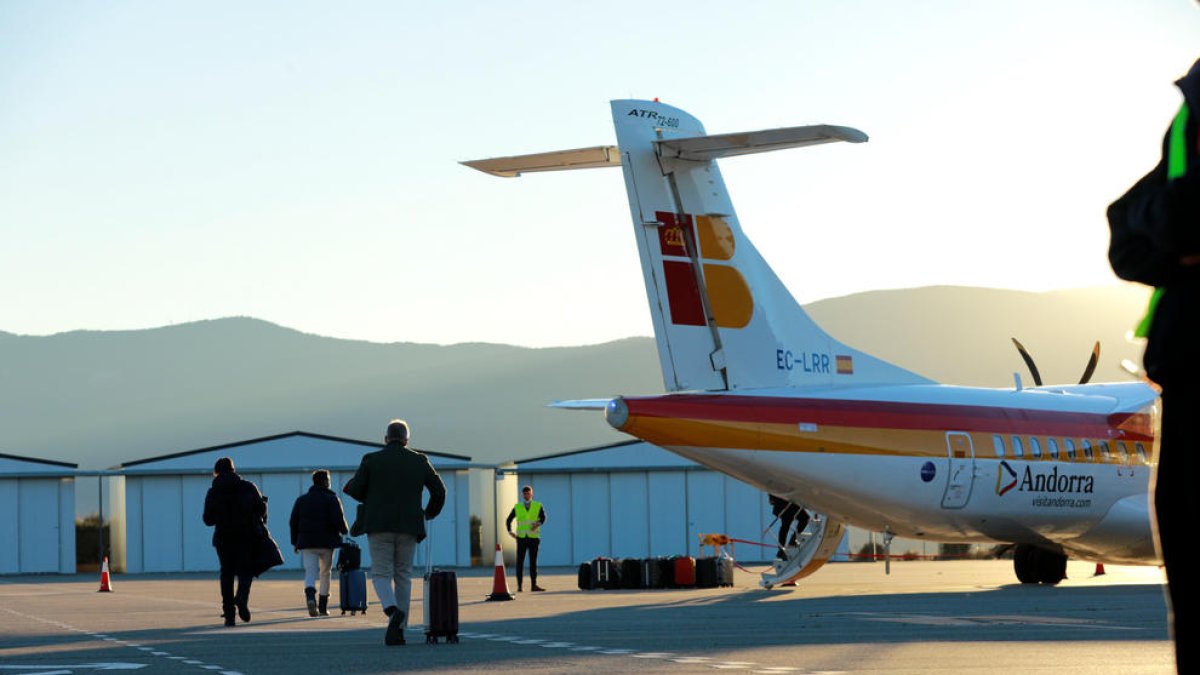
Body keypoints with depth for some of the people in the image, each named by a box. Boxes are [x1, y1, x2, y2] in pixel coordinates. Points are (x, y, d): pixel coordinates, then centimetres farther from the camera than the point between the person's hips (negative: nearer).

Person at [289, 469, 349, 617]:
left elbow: (293, 522, 8)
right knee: (325, 573, 13)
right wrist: (344, 530, 10)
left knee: (310, 573, -3)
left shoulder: (301, 499, 10)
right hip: (327, 542, -2)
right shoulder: (331, 499, -2)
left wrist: (295, 542, 16)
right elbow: (338, 520, -11)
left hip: (307, 543, 2)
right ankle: (323, 606, 14)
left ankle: (310, 596, -33)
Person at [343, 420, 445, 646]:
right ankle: (397, 630, 5)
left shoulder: (371, 460, 0)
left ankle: (393, 610, -26)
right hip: (408, 527, 2)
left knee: (381, 574, 4)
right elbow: (439, 490, 9)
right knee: (403, 576, 10)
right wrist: (430, 512, 27)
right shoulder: (419, 461, 6)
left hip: (379, 526, -2)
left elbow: (355, 490, 0)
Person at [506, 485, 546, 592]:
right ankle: (519, 585, 0)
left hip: (534, 538, -1)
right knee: (520, 562, -2)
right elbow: (508, 520, 15)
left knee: (533, 562, 3)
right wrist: (510, 532, 0)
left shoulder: (538, 506, 5)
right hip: (521, 538, 1)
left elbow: (543, 518, -10)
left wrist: (538, 523, -30)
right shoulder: (517, 507, 9)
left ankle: (533, 585, 5)